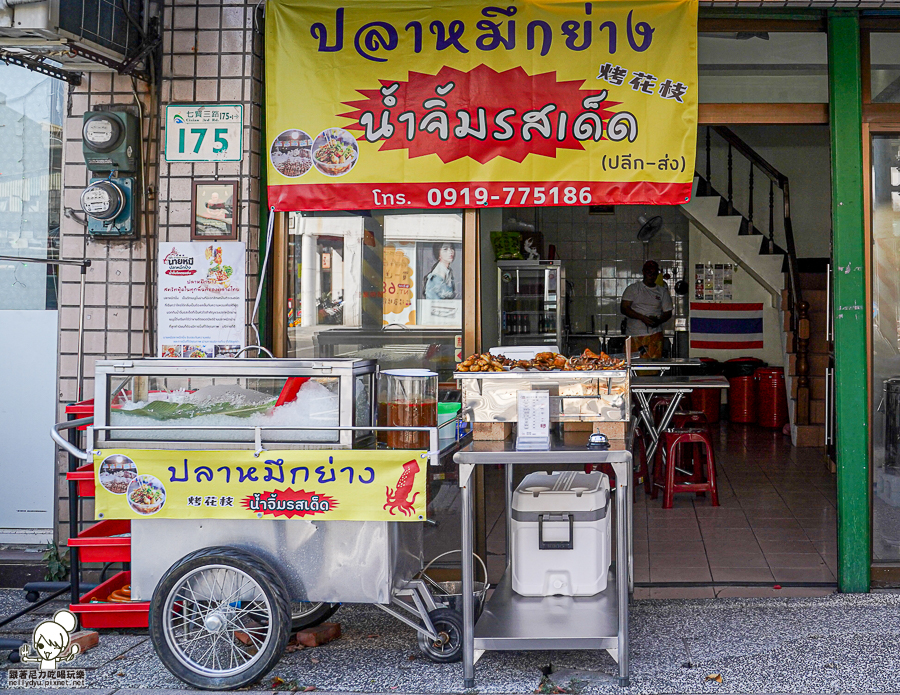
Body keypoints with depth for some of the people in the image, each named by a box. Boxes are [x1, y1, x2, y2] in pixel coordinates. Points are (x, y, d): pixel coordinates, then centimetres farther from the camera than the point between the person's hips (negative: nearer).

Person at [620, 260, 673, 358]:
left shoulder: (662, 291, 14)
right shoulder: (633, 288, 7)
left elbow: (668, 312, 15)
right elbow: (624, 308, -2)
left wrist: (658, 321, -9)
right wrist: (643, 318, -15)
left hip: (655, 335, 1)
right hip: (634, 334, -1)